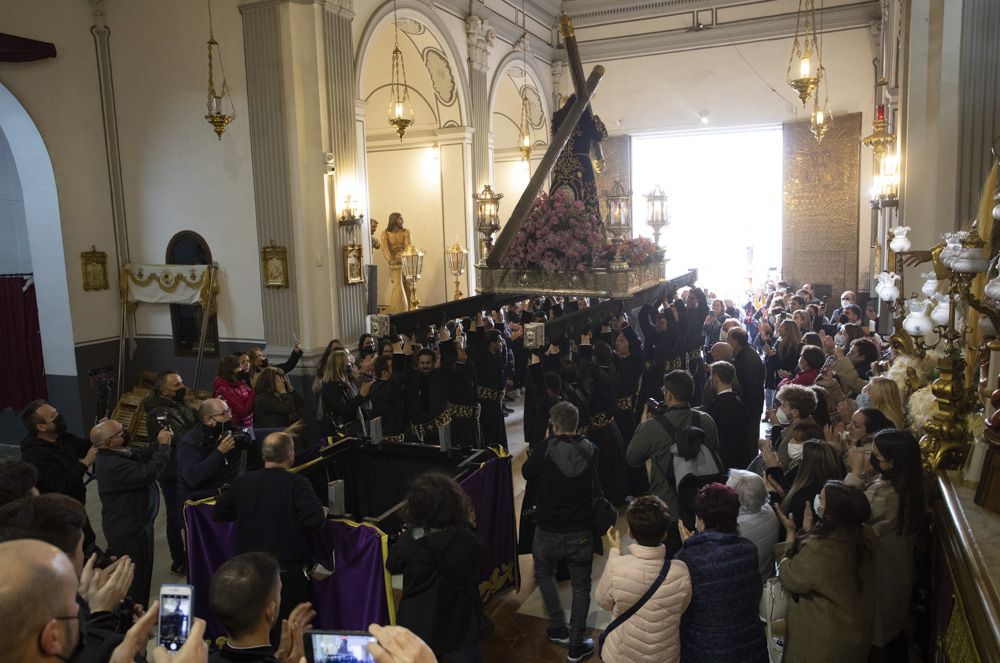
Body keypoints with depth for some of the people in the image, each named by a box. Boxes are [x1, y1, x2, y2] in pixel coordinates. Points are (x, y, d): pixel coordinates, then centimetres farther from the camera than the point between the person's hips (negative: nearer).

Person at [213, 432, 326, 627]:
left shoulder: (242, 482, 0)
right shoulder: (298, 483, -14)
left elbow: (217, 514, 10)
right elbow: (315, 519, -23)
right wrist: (323, 512, -2)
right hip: (288, 572, -4)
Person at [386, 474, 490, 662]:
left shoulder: (407, 541, -18)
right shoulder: (468, 540, -24)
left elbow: (392, 566, 2)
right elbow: (483, 558, -1)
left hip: (417, 627, 2)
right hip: (459, 628, -2)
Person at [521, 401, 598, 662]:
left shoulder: (545, 447, -17)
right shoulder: (591, 450, -8)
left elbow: (527, 472, 1)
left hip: (548, 530, -1)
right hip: (582, 531, 2)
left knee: (544, 574, 25)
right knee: (581, 585, 16)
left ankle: (559, 628, 29)